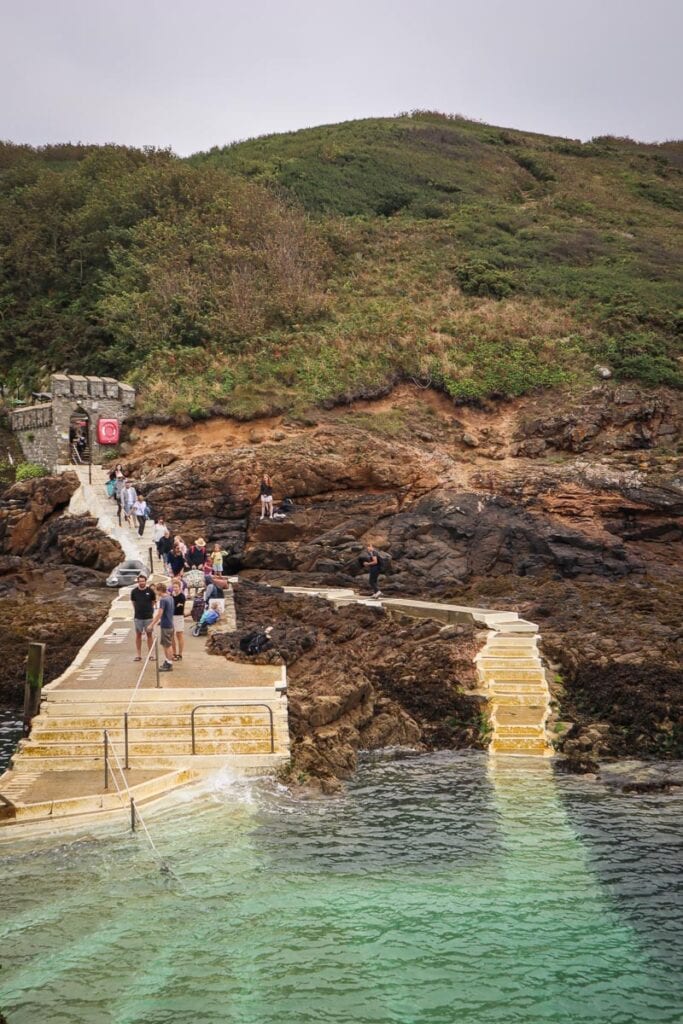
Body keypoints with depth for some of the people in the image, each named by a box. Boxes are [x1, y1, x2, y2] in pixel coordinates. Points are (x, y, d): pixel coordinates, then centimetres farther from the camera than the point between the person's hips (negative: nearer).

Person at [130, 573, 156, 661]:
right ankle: (138, 654, 11)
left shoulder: (150, 591, -5)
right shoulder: (134, 591, -2)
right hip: (138, 617, 1)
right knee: (138, 635, 6)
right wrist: (138, 610, 8)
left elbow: (153, 602, 7)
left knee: (149, 634, 5)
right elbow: (133, 603, 10)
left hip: (148, 616, -1)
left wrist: (149, 610, 7)